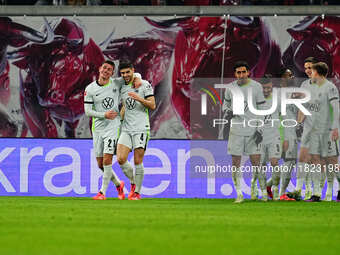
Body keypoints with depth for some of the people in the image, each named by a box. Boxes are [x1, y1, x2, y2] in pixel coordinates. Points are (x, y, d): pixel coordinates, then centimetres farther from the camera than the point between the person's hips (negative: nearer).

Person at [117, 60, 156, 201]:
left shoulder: (144, 85, -1)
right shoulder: (121, 88, 13)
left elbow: (152, 106, -6)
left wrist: (139, 99, -19)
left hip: (141, 128, -4)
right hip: (126, 129, 4)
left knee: (138, 162, -5)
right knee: (121, 159, -10)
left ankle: (137, 192, 6)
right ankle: (133, 182, 13)